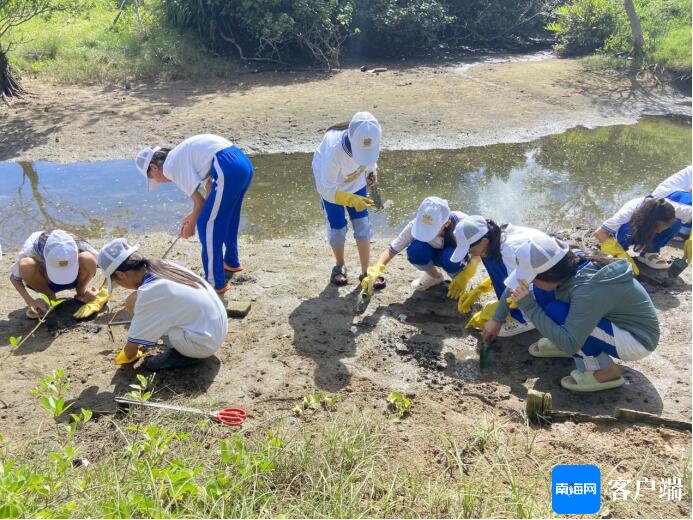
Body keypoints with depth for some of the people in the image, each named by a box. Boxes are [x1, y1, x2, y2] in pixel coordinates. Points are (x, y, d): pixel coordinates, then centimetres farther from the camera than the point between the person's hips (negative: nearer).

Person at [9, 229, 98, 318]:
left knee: (88, 259, -32)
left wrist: (87, 289, -28)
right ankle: (50, 297, -7)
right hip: (44, 282, 0)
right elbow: (14, 277, -15)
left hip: (73, 280, 0)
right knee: (25, 265, -33)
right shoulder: (31, 249, -29)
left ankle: (81, 294, -4)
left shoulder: (78, 245, -30)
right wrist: (31, 302, -27)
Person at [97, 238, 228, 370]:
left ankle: (180, 354, 0)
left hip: (203, 344, -8)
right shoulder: (164, 265, 0)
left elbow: (131, 349, -7)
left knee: (133, 302, -9)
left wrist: (127, 356, 14)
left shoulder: (148, 293, -20)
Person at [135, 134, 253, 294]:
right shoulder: (182, 156, 26)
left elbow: (199, 201, -2)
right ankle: (231, 261, 47)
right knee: (227, 218, 28)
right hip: (243, 162, 10)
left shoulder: (170, 166, -1)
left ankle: (216, 283, 8)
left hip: (229, 169, -10)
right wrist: (194, 215, 33)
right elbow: (210, 188, 28)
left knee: (206, 225, 2)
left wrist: (190, 225, 15)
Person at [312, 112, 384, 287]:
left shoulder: (370, 140, -30)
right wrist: (351, 200, -46)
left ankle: (366, 272, 11)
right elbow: (326, 189, -37)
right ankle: (339, 266, 27)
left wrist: (372, 171, -15)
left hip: (356, 182, 4)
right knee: (337, 227, 0)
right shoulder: (334, 149, -43)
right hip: (330, 185, -4)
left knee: (362, 225, 0)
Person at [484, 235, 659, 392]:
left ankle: (605, 370, -10)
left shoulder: (587, 290, -36)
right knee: (543, 292, -8)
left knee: (556, 313, -27)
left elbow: (570, 344, -37)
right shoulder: (572, 264, -13)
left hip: (638, 339, -7)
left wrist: (529, 308, -34)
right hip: (614, 318, 8)